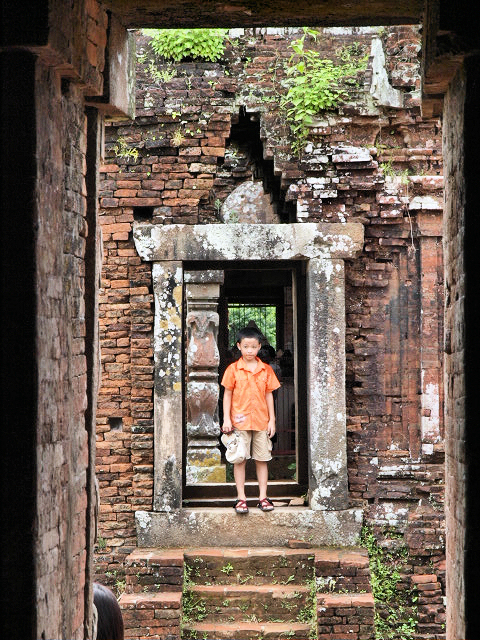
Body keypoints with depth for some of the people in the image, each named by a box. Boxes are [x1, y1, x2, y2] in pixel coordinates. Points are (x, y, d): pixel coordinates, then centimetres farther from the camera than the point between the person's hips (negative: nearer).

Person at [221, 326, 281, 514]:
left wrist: (272, 420, 5)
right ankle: (241, 498, 6)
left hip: (261, 421, 2)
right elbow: (227, 394, 2)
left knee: (262, 460, 4)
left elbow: (269, 395, 9)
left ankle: (263, 497, 10)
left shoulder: (266, 370, 6)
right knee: (240, 460, 1)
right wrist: (226, 419, -4)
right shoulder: (233, 369, 0)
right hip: (240, 421, -2)